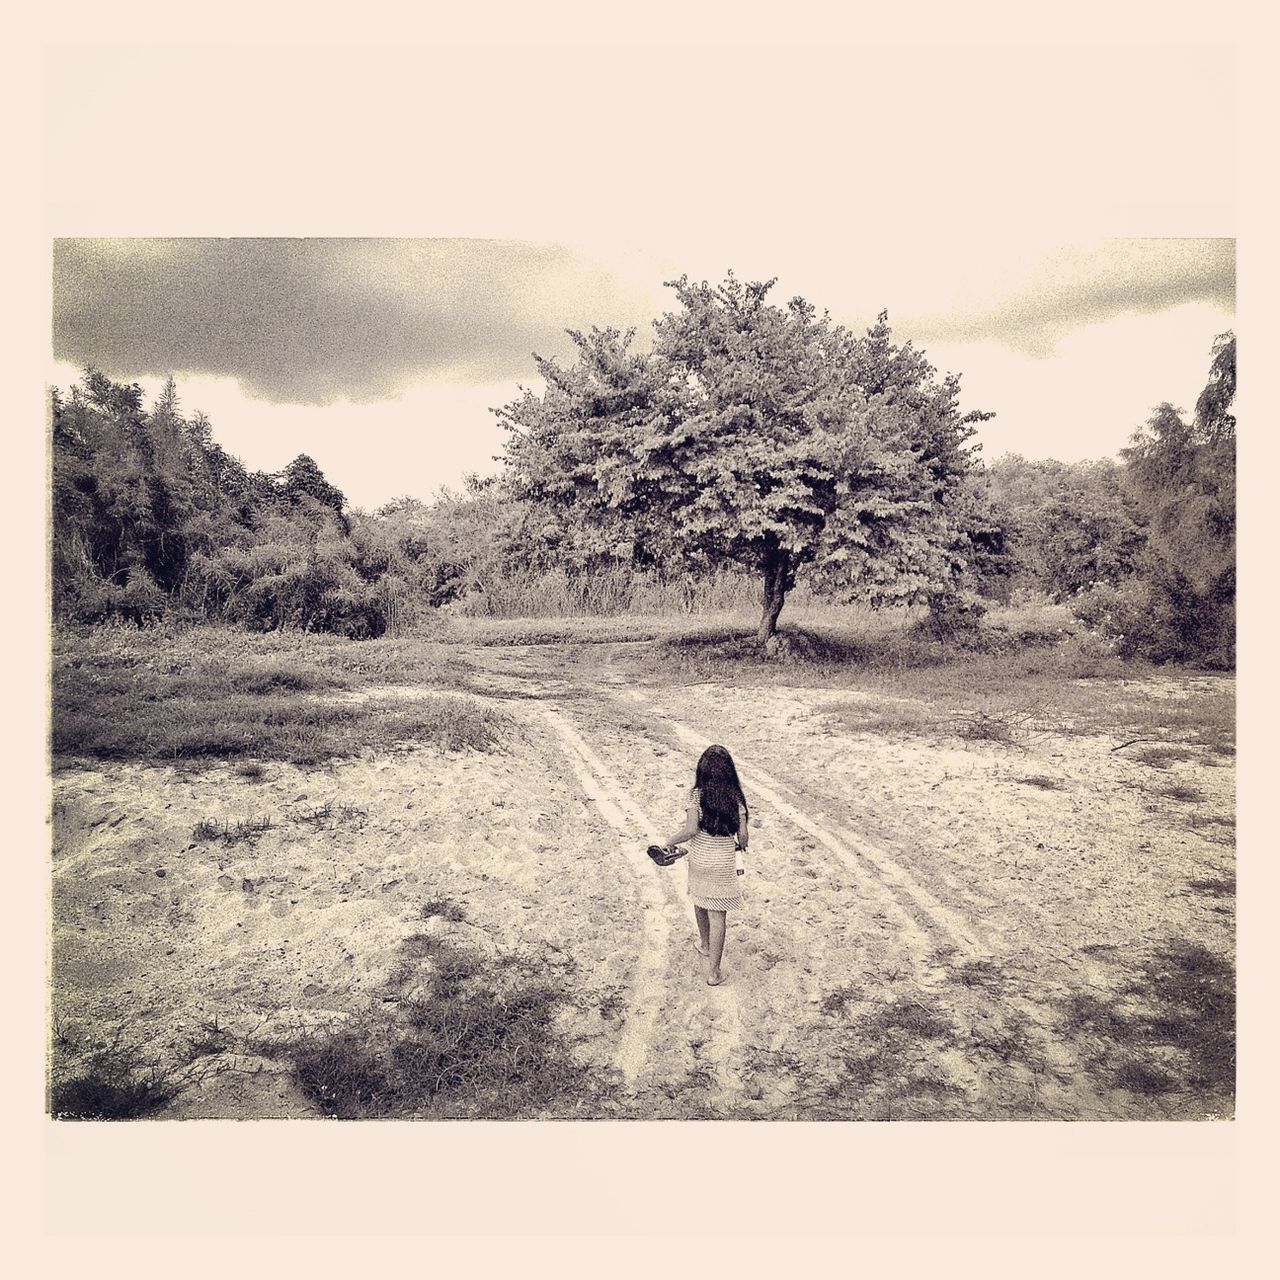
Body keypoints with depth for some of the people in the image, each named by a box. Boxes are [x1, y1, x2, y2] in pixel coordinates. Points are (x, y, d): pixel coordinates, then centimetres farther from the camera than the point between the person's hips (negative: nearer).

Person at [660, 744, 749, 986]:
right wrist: (739, 846, 13)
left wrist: (671, 841, -5)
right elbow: (742, 835, -9)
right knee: (717, 916, 5)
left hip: (698, 861, 1)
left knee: (700, 904, 26)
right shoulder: (735, 797, -9)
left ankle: (705, 945, 49)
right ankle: (714, 971, 8)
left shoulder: (696, 795, -13)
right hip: (723, 865, -1)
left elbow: (691, 829, -21)